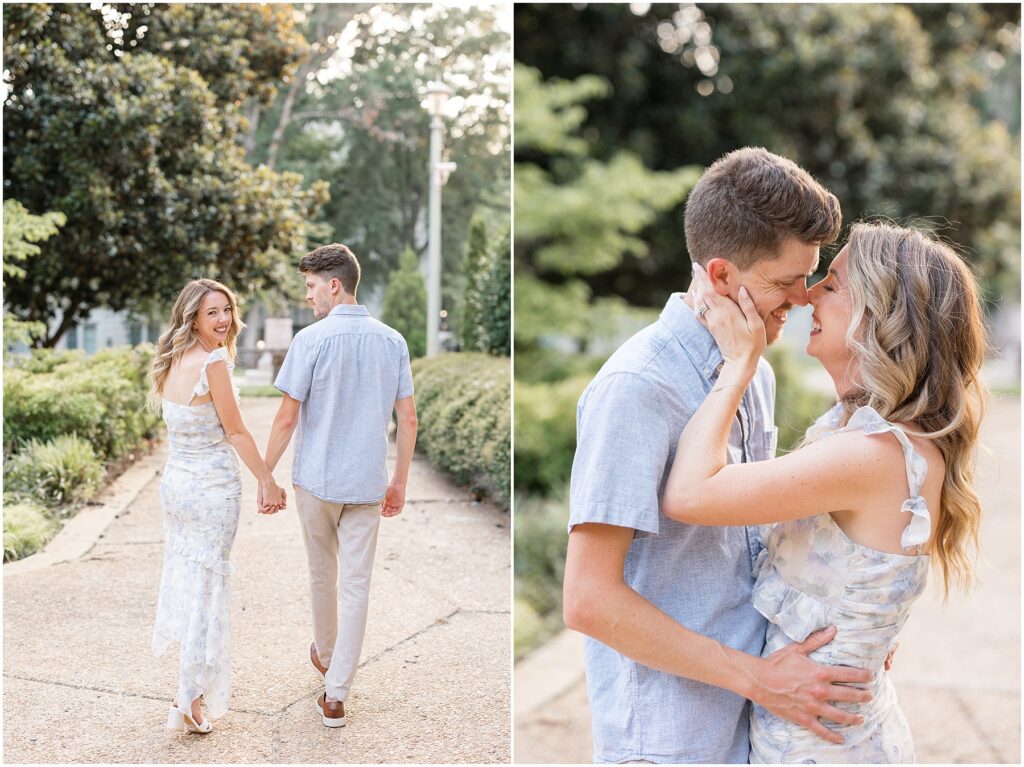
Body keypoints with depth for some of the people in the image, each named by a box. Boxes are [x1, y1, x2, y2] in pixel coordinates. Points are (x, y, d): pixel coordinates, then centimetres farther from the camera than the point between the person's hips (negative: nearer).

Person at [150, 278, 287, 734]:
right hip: (213, 488, -8)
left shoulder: (174, 361, 6)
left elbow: (183, 424, 10)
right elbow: (236, 432, -15)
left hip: (174, 482, 8)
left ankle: (191, 683, 36)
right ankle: (190, 700, 6)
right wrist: (268, 481, -7)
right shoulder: (214, 362, -18)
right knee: (206, 586, 1)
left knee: (183, 575, 18)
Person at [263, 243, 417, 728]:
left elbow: (287, 419, -10)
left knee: (322, 576, 18)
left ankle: (326, 656, 40)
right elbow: (408, 420, 3)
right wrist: (399, 483, 12)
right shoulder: (392, 341, 1)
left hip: (317, 479, -2)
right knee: (356, 585, 3)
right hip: (369, 483, 2)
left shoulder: (312, 339, -11)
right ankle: (335, 694, 3)